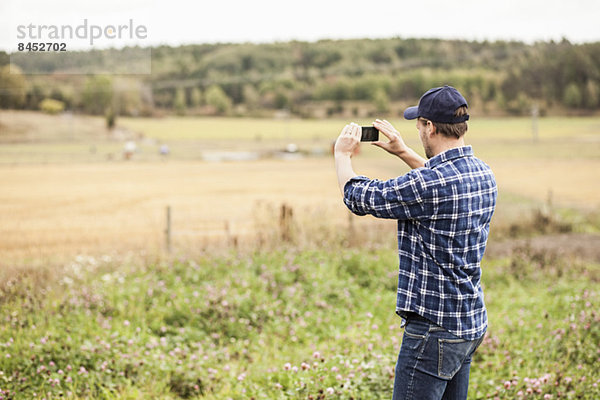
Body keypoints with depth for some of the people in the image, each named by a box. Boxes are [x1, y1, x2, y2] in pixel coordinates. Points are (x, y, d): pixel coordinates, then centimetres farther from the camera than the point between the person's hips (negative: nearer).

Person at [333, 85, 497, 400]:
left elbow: (358, 197, -10)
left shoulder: (427, 185, -22)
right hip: (472, 324, 9)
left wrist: (342, 154, 7)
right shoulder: (482, 173, 5)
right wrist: (404, 152, 31)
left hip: (436, 329, -9)